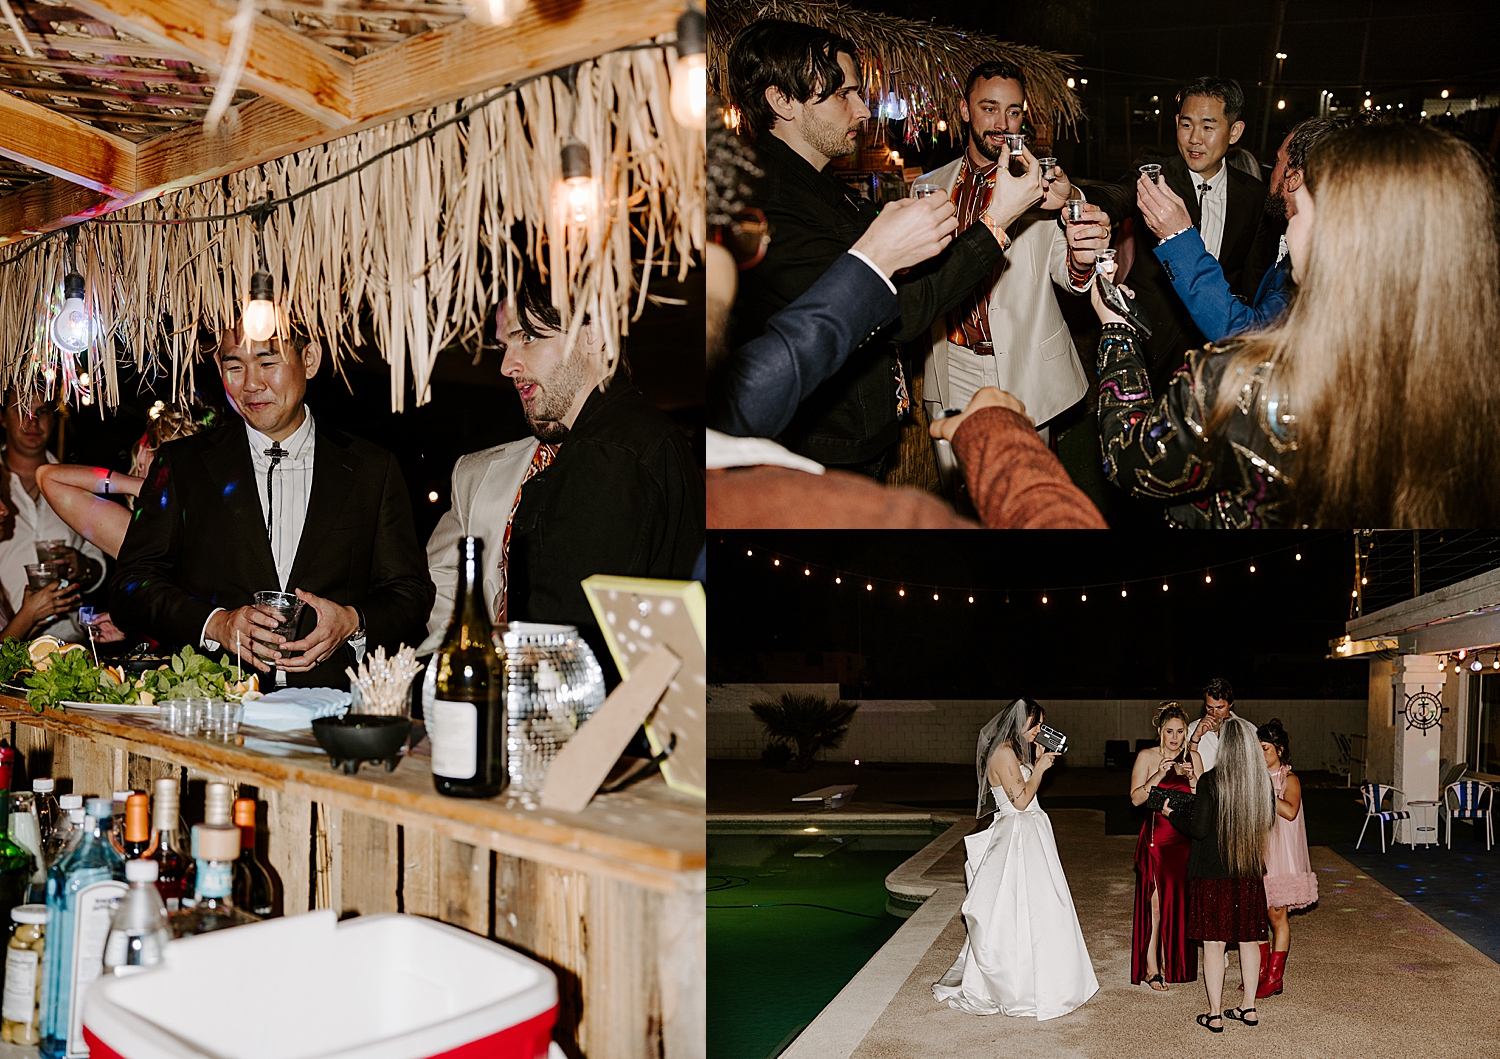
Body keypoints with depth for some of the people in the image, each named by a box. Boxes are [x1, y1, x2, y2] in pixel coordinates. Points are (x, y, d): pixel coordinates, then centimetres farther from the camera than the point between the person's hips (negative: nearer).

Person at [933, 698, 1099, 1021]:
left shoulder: (1017, 752, 15)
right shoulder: (1004, 753, -17)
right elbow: (1021, 800, -19)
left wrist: (1039, 760, 11)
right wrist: (1040, 767, -11)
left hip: (1030, 835, 10)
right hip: (1017, 839, -10)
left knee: (1032, 909, 13)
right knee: (1018, 912, -4)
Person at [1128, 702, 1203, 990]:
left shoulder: (1193, 757, 8)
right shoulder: (1146, 757, -2)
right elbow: (1136, 798, -9)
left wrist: (1192, 779, -12)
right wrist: (1158, 776, -19)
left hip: (1185, 837, 3)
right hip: (1156, 835, -3)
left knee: (1180, 899, 4)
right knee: (1156, 900, -5)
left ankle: (1173, 963, 18)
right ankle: (1151, 967, 3)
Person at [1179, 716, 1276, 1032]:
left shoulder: (1210, 781, -18)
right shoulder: (1263, 781, -3)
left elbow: (1198, 829, -16)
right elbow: (1268, 821, 11)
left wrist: (1172, 813, 0)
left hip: (1213, 873, -5)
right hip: (1250, 872, 5)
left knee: (1213, 943, 3)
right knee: (1248, 938, 16)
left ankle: (1215, 1015, 9)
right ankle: (1249, 1008, 24)